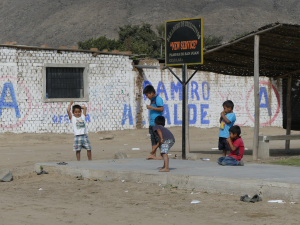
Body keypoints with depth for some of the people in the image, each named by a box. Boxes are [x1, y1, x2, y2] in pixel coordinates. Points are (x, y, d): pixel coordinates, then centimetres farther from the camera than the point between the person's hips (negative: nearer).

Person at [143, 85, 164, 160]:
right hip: (152, 123, 9)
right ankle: (153, 154, 8)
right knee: (153, 139, 7)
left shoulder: (158, 99, -10)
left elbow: (161, 109, -20)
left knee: (159, 139, -6)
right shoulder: (152, 100, 18)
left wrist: (151, 107, -19)